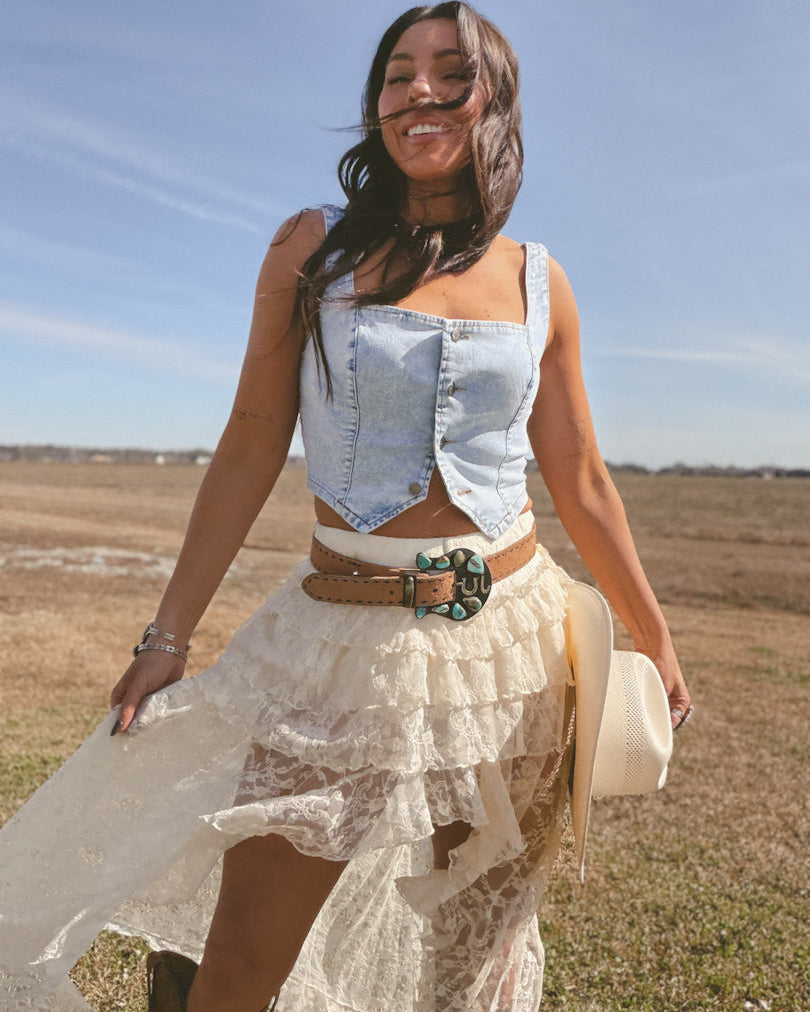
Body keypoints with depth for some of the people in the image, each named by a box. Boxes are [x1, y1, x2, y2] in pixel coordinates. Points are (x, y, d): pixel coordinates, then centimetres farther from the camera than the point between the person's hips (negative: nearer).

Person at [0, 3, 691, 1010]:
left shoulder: (538, 281, 5)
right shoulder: (314, 248, 0)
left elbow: (581, 483, 9)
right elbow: (250, 448, 0)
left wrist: (654, 643, 13)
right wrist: (167, 634, -1)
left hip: (510, 639, 2)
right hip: (347, 636, -2)